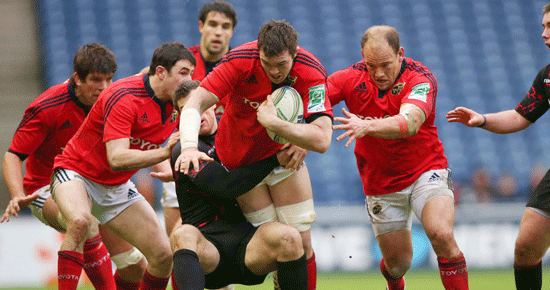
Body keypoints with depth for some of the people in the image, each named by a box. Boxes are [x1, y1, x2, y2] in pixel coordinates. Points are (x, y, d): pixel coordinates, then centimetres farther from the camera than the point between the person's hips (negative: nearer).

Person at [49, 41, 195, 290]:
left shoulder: (177, 102, -6)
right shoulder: (124, 98, -29)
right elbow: (117, 158, -37)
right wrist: (164, 153, -48)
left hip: (117, 186, 7)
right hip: (76, 172, -7)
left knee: (163, 254, -4)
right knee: (79, 221, -40)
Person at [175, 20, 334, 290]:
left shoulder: (311, 72, -26)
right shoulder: (240, 61, -27)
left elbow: (322, 140, -32)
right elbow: (195, 103, -28)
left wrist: (274, 123, -40)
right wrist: (189, 146, -45)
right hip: (240, 158, -1)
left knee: (301, 243, -4)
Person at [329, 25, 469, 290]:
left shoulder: (421, 79, -22)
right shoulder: (352, 78, -12)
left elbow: (410, 123, -41)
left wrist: (367, 126, -59)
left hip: (425, 171, -3)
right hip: (380, 184, 3)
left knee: (442, 235, -28)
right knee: (398, 263, 8)